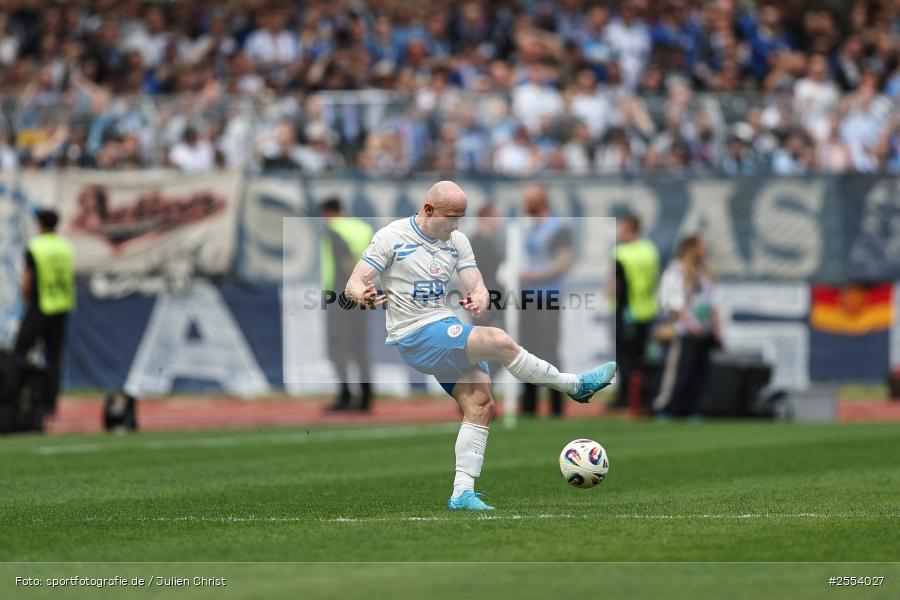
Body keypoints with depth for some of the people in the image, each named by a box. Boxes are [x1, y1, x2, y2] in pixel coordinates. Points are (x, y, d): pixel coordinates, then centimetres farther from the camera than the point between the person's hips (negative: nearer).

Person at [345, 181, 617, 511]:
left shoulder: (457, 241, 10)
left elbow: (478, 288, 5)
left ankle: (462, 493, -6)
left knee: (480, 406, -9)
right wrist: (364, 295, -37)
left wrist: (478, 301, -21)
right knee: (499, 341, -25)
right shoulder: (391, 237, -7)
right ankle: (574, 385, -9)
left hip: (449, 332, 7)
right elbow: (354, 283, -11)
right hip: (414, 338, -7)